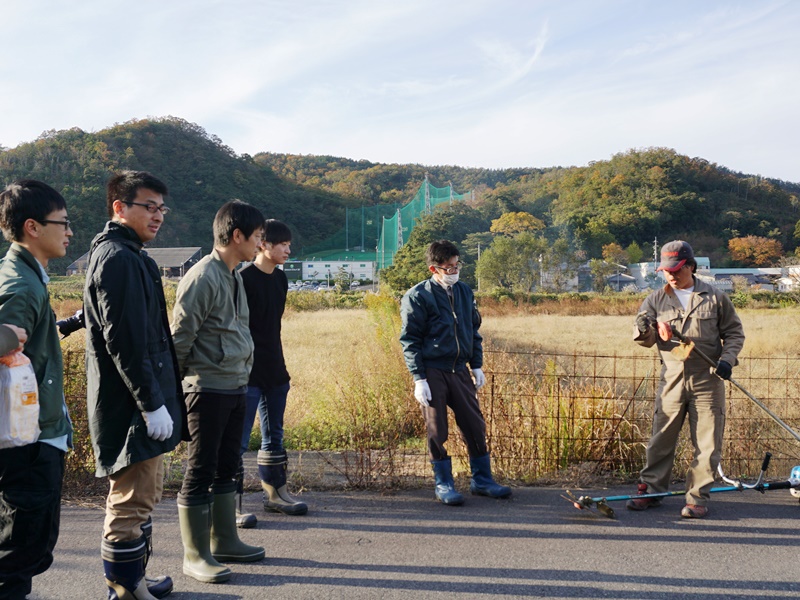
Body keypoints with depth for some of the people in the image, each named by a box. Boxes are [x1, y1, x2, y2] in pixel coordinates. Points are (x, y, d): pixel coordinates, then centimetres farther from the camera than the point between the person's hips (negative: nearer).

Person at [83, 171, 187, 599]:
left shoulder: (122, 254, 16)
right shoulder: (119, 259, -17)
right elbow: (125, 341, -23)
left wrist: (160, 398, 23)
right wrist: (152, 403, -22)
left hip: (134, 402, 11)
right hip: (131, 404, -11)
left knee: (138, 498, 20)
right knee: (132, 502, -2)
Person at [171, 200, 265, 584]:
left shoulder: (234, 276, 13)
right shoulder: (203, 278, -16)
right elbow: (180, 337, -15)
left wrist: (243, 378, 17)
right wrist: (174, 387, -9)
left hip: (235, 389, 9)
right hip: (209, 389, -9)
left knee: (227, 469, 16)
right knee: (201, 472, 1)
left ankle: (224, 541, 28)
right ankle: (195, 555, 11)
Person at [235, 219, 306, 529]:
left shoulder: (280, 279, 10)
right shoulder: (244, 279, -13)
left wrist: (277, 364, 18)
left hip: (275, 372, 8)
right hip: (248, 373, -8)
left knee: (274, 436, 16)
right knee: (238, 439, -2)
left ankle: (275, 492, 28)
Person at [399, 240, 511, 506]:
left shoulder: (464, 292, 10)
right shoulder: (418, 296, -8)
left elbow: (474, 331, 20)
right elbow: (410, 340, -8)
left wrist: (477, 365, 13)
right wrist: (419, 378, -12)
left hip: (459, 371, 5)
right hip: (432, 373, -5)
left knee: (475, 425, 7)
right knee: (436, 431, 2)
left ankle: (482, 479, 21)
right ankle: (443, 484, 16)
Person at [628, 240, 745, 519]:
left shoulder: (715, 297, 4)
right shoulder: (656, 299, 6)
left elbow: (734, 332, 10)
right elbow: (646, 341, 4)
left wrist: (727, 358, -7)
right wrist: (643, 330, -19)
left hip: (707, 381, -1)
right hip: (672, 379, 1)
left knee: (707, 443, 2)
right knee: (661, 438, 4)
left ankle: (697, 496, 13)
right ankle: (651, 489, 17)